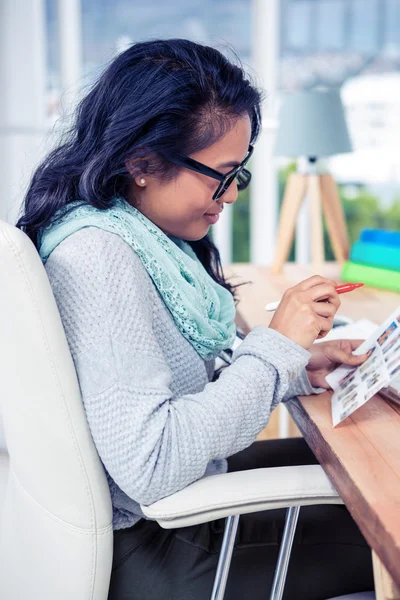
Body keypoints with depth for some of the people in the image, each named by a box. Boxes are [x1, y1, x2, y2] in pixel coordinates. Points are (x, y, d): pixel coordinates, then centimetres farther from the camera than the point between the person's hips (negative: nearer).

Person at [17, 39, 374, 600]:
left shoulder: (141, 233, 1)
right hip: (142, 546, -9)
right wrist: (274, 347, -24)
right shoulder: (96, 256, -28)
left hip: (179, 489, 9)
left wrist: (297, 370, -5)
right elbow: (150, 465, -31)